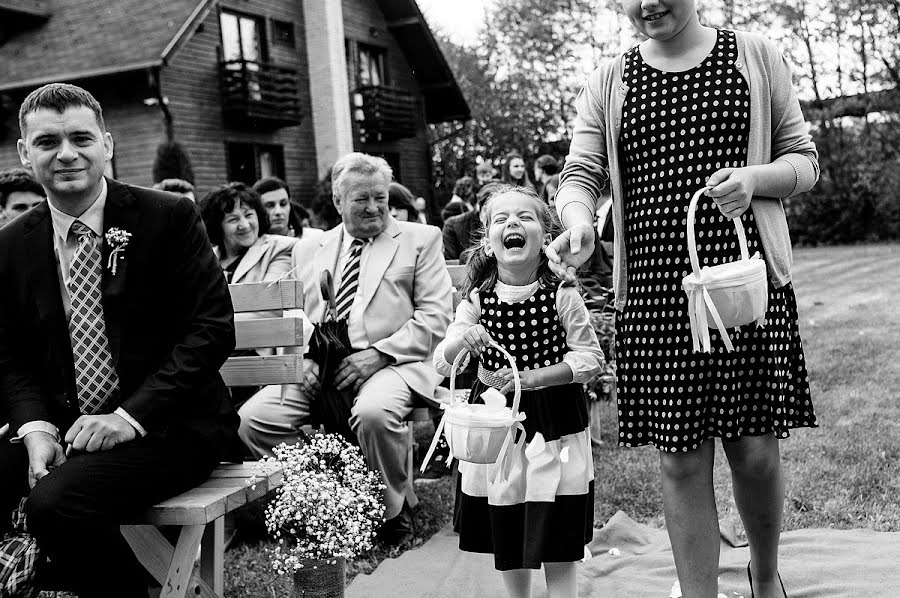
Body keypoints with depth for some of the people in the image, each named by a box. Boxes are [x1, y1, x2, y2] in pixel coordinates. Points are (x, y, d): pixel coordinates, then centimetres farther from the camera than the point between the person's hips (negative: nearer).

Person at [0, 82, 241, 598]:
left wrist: (130, 415, -19)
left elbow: (214, 328, -11)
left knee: (56, 501, -28)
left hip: (170, 425, -4)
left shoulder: (170, 218, -6)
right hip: (61, 426, 5)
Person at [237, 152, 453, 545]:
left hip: (391, 364, -4)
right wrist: (303, 357, -6)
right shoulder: (315, 247, 20)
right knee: (252, 418, -17)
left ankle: (395, 510, -7)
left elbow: (436, 317, -1)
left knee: (373, 413, -36)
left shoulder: (421, 239, 9)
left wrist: (379, 354, -14)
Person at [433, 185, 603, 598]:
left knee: (556, 533, 4)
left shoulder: (562, 295, -12)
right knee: (504, 533, 15)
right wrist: (460, 341, -29)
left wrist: (532, 377, -21)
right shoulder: (477, 300, -6)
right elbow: (442, 364, -6)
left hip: (554, 416, -2)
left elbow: (590, 356, -10)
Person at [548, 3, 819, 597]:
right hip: (653, 292, 1)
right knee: (682, 460, 3)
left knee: (755, 448, 5)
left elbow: (805, 160, 10)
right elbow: (581, 173, 2)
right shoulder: (608, 82, 10)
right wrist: (579, 222, -22)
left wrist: (754, 177, -12)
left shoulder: (756, 56, 8)